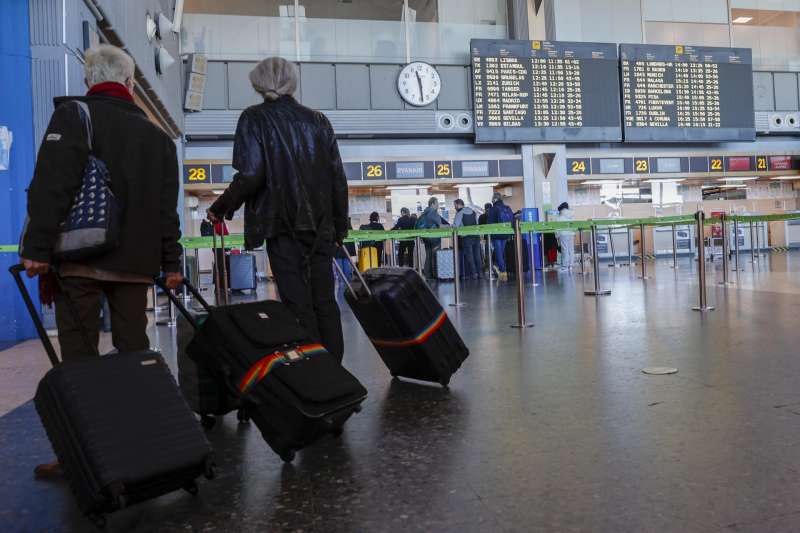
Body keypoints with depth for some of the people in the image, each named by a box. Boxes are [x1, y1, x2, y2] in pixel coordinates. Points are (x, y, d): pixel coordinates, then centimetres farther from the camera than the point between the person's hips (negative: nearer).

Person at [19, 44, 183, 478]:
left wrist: (37, 248, -12)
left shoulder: (72, 115, 1)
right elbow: (167, 207, 11)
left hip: (80, 259, -4)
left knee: (79, 354, 0)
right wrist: (171, 263, 12)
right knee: (133, 349, 10)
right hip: (136, 262, 4)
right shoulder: (157, 136, 13)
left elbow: (50, 188, -11)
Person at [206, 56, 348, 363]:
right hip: (320, 225, 4)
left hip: (281, 224, -4)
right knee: (324, 299, 8)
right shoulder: (317, 120, 11)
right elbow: (338, 178, 9)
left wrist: (222, 207, 3)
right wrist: (340, 226, 17)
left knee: (298, 302, 0)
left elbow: (250, 175, -12)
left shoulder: (254, 118, 0)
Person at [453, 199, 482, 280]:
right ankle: (479, 273, 8)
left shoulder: (460, 213, -4)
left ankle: (473, 273, -4)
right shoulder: (473, 212, 15)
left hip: (466, 237, -6)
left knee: (469, 255, -1)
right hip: (476, 236, 6)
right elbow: (476, 223, 18)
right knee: (477, 255, 8)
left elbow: (455, 226, -10)